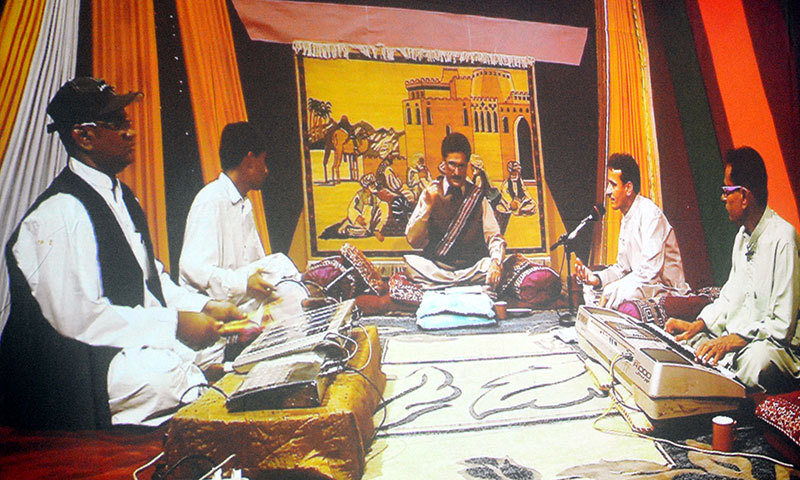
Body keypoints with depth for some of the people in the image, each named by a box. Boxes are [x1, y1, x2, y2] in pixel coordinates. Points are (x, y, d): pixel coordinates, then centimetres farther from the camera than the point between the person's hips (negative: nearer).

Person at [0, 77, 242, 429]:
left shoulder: (121, 197, 14)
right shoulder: (59, 213, -17)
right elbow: (76, 316, -24)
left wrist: (203, 307, 1)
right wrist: (175, 324, -22)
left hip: (130, 342, 9)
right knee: (176, 373, -29)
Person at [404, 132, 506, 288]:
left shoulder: (477, 196, 8)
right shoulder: (431, 194, 6)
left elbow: (494, 238, 1)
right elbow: (413, 241, -1)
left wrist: (495, 262, -20)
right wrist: (428, 206, -13)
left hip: (472, 267, 1)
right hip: (434, 267, 0)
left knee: (490, 263, -30)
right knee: (410, 261, -29)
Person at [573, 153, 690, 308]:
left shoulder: (651, 215, -18)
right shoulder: (626, 218, 11)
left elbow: (650, 272, -25)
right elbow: (623, 267, 15)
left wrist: (609, 292, -23)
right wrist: (596, 278, -4)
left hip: (667, 289, -9)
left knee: (614, 292, -30)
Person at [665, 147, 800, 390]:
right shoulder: (742, 235, 15)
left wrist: (732, 341, -25)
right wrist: (698, 325, 6)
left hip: (770, 345, -8)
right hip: (732, 339, 8)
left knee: (758, 359, -40)